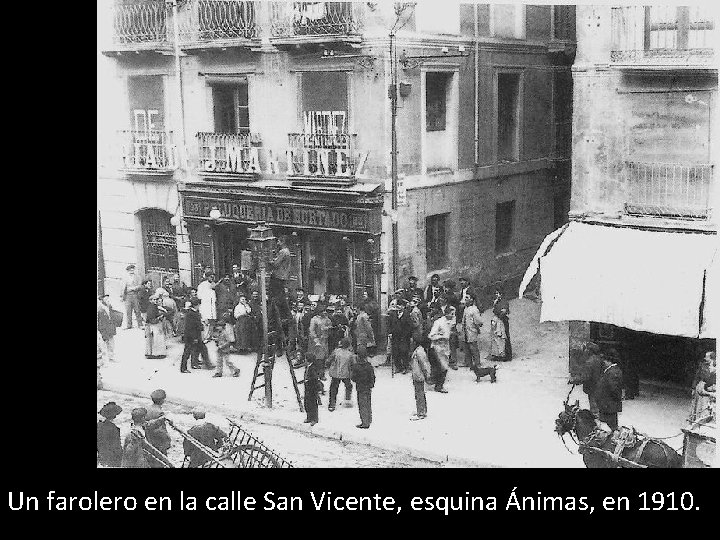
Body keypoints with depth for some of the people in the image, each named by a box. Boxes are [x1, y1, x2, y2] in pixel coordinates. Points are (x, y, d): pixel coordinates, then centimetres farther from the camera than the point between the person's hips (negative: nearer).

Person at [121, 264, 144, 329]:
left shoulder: (137, 277, 9)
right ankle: (129, 325, 3)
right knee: (128, 311, -2)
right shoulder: (125, 278, 11)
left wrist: (132, 288, -13)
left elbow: (140, 286, 1)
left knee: (137, 310, -2)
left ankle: (140, 325, 1)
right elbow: (123, 287, 7)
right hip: (128, 295, 1)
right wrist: (122, 295, -2)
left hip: (135, 295, -1)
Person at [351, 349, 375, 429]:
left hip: (360, 388, -5)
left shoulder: (356, 366, -15)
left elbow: (353, 378, -11)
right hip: (368, 388, 5)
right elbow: (373, 377, 6)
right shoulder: (369, 366, 0)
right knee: (368, 405, 16)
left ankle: (365, 423, 0)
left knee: (362, 406, 1)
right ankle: (368, 421, 26)